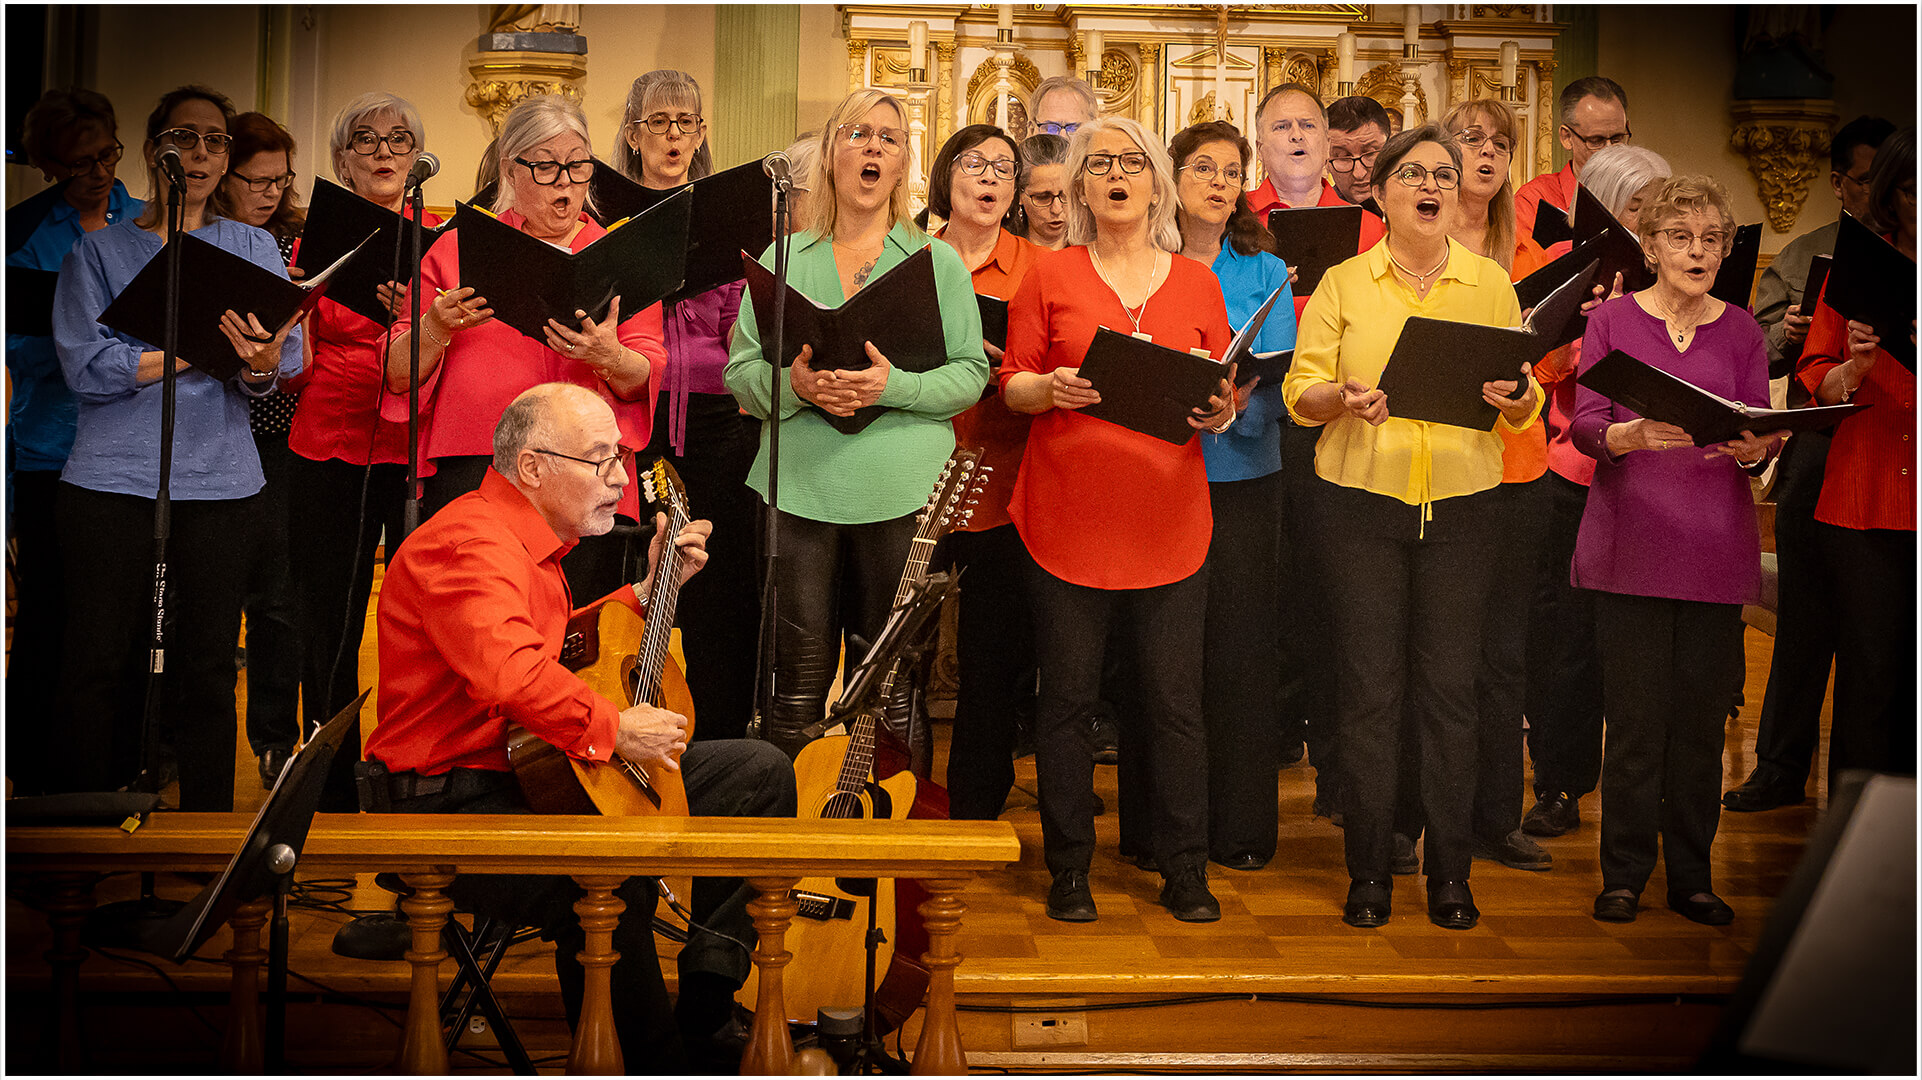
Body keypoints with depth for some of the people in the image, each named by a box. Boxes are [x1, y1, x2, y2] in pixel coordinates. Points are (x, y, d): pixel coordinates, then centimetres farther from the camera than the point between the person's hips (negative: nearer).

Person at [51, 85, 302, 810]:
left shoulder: (254, 248, 12)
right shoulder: (99, 250, 7)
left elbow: (286, 357, -1)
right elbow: (86, 366, -7)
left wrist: (261, 364, -25)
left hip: (221, 483, 1)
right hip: (112, 478, -1)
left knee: (207, 670, 3)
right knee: (100, 666, 1)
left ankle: (207, 821, 13)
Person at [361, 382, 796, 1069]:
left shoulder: (536, 542, 16)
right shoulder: (469, 544, -19)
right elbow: (511, 672, -37)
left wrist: (651, 587, 23)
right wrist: (614, 729, -25)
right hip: (454, 803, -10)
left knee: (758, 770, 9)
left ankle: (707, 1006, 6)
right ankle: (654, 1063, -16)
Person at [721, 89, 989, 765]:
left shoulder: (937, 261, 9)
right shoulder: (783, 259, 12)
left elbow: (971, 374, 3)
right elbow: (739, 372, 8)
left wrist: (895, 386, -15)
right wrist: (794, 384, -13)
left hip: (902, 494, -1)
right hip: (799, 487, 1)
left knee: (891, 686, 2)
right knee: (797, 683, 1)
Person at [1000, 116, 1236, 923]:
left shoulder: (1196, 282, 11)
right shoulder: (1050, 276, 7)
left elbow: (1226, 392, 13)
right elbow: (1011, 385, 5)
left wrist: (1221, 411, -9)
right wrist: (1049, 388, -16)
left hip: (1168, 520, 1)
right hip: (1068, 516, -1)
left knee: (1176, 703, 1)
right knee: (1068, 697, 3)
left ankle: (1185, 872, 14)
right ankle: (1070, 870, 16)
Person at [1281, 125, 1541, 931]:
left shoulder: (1491, 284, 9)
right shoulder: (1342, 284, 5)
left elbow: (1528, 407, 7)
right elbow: (1300, 392, 1)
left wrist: (1511, 397, -15)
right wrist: (1345, 397, -20)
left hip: (1461, 503, 1)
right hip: (1362, 502, -1)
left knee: (1451, 688, 2)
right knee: (1369, 688, 1)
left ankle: (1450, 871, 13)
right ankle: (1368, 871, 11)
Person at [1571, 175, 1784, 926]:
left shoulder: (1742, 331, 10)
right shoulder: (1611, 320, 4)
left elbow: (1762, 435, 6)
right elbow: (1584, 425, -4)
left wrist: (1754, 447, -17)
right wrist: (1633, 434, -25)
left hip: (1716, 547, 2)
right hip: (1630, 545, -2)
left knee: (1702, 717, 4)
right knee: (1635, 716, -2)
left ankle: (1692, 876, 16)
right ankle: (1624, 874, 11)